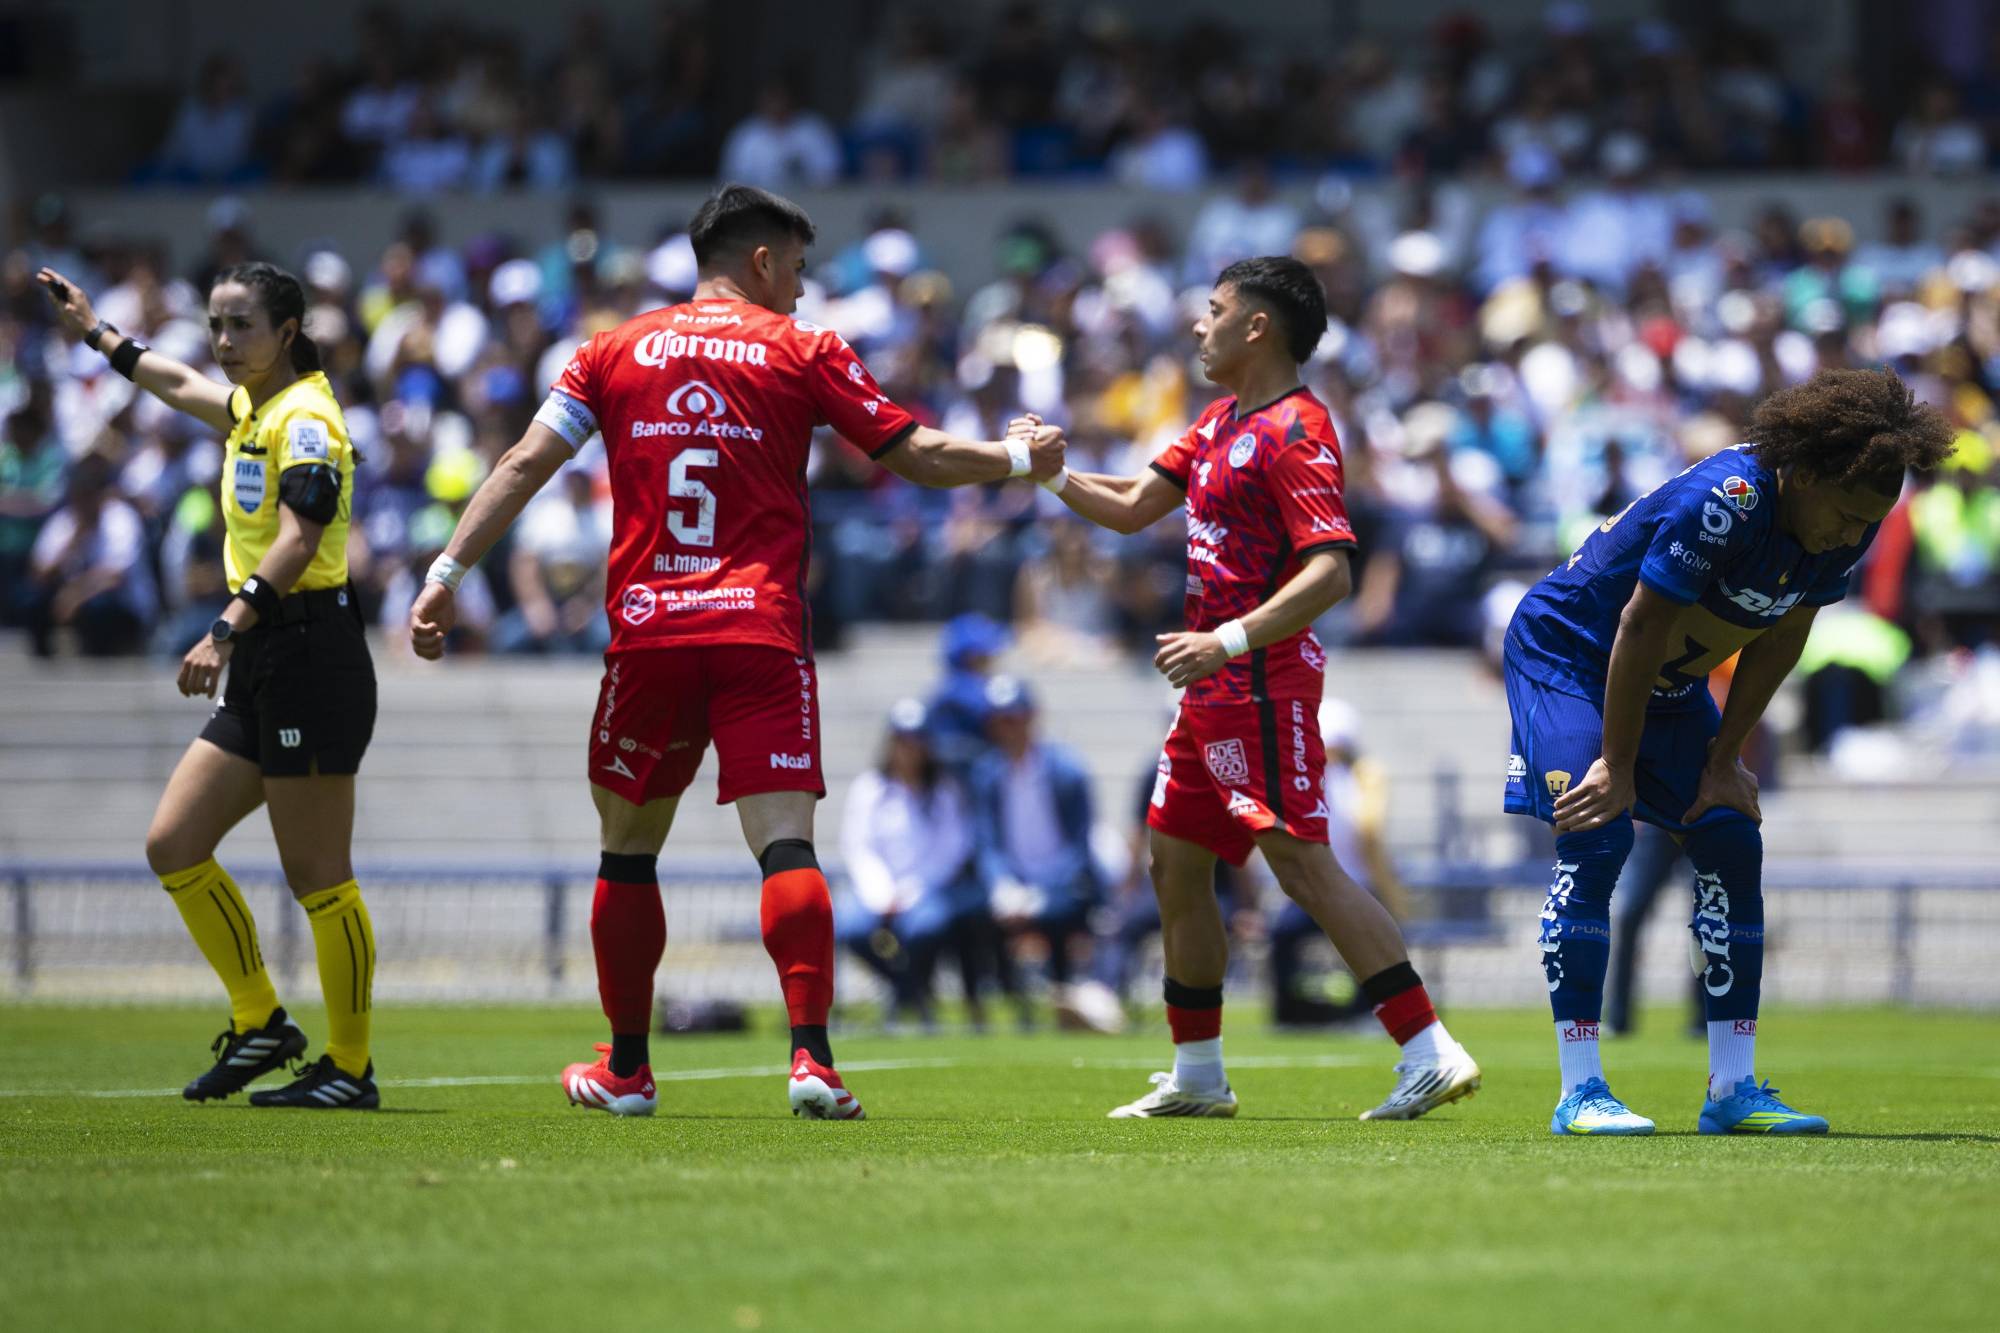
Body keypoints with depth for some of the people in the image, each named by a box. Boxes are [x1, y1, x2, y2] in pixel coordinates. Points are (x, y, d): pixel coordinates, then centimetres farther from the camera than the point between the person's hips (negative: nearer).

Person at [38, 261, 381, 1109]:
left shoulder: (306, 418, -12)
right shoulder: (250, 408, 16)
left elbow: (298, 540, -24)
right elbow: (176, 382, 37)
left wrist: (225, 631, -33)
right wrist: (93, 330, 47)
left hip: (309, 655, -10)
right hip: (260, 666, 10)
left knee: (318, 876, -7)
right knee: (174, 846, 7)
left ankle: (350, 1068, -2)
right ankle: (259, 1023, 15)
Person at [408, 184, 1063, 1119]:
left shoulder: (616, 351, 11)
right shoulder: (804, 352, 6)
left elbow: (526, 463, 4)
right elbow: (916, 456, 8)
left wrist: (448, 571, 4)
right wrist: (1019, 459, 24)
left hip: (646, 631, 2)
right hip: (763, 631, -2)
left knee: (628, 848, 15)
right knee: (785, 845, -8)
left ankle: (625, 1068, 20)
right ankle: (810, 1056, -22)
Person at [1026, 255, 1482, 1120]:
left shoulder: (1295, 431, -14)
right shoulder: (1220, 422, 16)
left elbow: (1330, 573, -23)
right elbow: (1134, 508, 25)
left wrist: (1229, 641, -30)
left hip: (1264, 683, -10)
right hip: (1214, 690, 10)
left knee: (1301, 861, -17)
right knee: (1175, 864, 14)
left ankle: (1429, 1053, -20)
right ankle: (1197, 1076, 24)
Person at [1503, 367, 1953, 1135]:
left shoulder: (1846, 529, -12)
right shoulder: (1722, 504, -35)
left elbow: (1780, 639, 1)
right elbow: (1640, 628, -28)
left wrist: (1724, 760, 1)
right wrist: (1617, 768, -22)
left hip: (1669, 681, 8)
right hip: (1565, 652, -8)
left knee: (1731, 839, -2)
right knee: (1596, 838, -20)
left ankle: (1733, 1087, 2)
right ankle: (1579, 1092, -17)